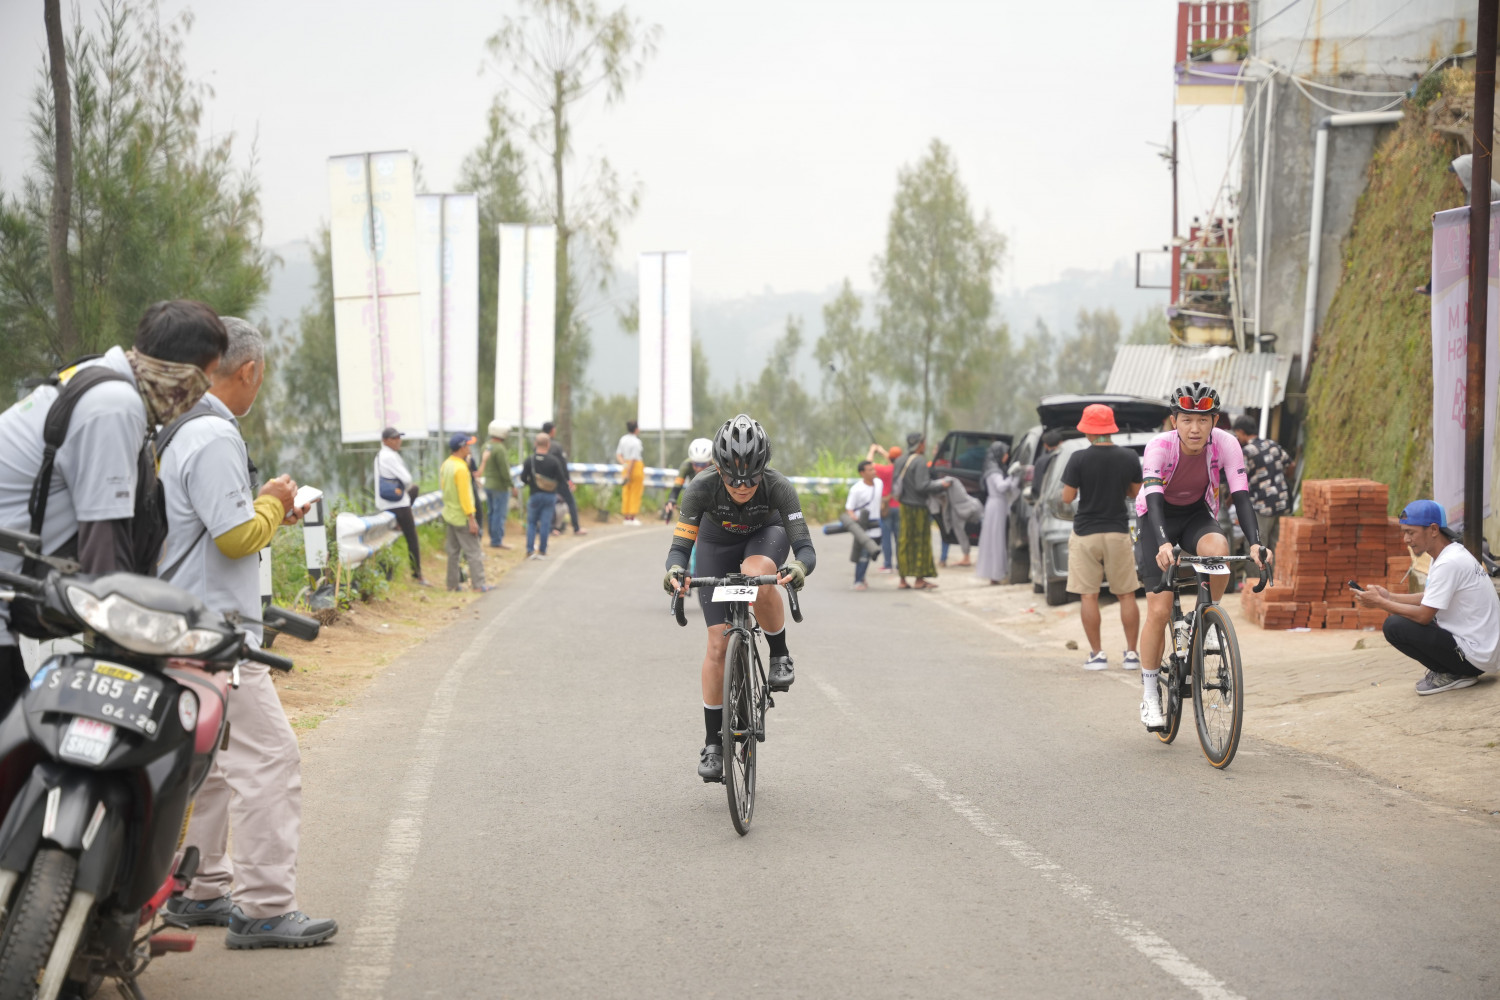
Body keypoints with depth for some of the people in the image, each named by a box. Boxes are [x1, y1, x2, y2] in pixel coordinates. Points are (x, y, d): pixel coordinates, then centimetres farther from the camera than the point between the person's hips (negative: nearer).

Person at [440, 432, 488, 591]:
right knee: (473, 551, -3)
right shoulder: (461, 468, -21)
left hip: (449, 515, 9)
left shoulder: (445, 465, 6)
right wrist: (471, 519, -18)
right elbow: (465, 496, -21)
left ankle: (452, 584, 16)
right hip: (462, 518, -9)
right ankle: (479, 584, -3)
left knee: (453, 551, 13)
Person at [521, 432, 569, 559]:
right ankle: (542, 551, 7)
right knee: (545, 523, 5)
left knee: (531, 522, 11)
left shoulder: (530, 459, -8)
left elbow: (523, 478, -5)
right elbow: (562, 479, -6)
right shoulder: (553, 460, -10)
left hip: (535, 495, 1)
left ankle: (530, 550, 3)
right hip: (550, 495, -1)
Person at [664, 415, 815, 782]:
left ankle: (780, 656, -13)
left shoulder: (777, 487, -34)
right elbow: (679, 547, -33)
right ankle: (713, 744, 1)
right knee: (718, 643, -9)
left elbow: (806, 548, -38)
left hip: (765, 536, -1)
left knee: (758, 578, -38)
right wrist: (675, 571, -55)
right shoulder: (701, 488, -33)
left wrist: (799, 567, -61)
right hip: (717, 544, 1)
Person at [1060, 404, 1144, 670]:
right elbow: (1136, 492, 8)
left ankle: (1097, 654, 2)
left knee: (1088, 596, 4)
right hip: (1118, 532, 2)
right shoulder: (1129, 458, -2)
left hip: (1085, 534, -2)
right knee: (1126, 595, 9)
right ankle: (1132, 653, 9)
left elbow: (1067, 498, -9)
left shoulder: (1079, 459, -11)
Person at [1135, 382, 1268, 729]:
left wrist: (1255, 543, -41)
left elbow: (1240, 496, -26)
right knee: (1159, 611, -11)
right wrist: (1163, 544, -56)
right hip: (1158, 519, -2)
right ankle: (1150, 697, 4)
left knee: (1218, 549, -36)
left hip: (1198, 515, 2)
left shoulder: (1225, 444, -22)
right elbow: (1153, 499, -39)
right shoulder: (1160, 446, -28)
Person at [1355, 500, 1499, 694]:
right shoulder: (1454, 553, 10)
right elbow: (1430, 599, 20)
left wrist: (1380, 603, -9)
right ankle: (1457, 673, 11)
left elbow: (1424, 615, -19)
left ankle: (1450, 676, -5)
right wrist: (1389, 597, 8)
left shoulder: (1448, 563, -20)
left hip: (1475, 659, -10)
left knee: (1394, 626, -17)